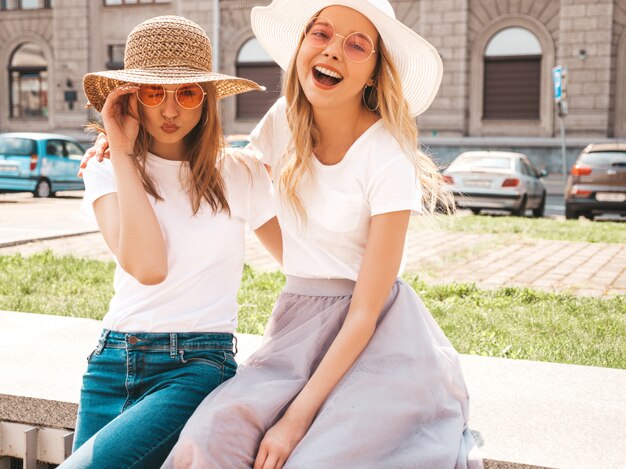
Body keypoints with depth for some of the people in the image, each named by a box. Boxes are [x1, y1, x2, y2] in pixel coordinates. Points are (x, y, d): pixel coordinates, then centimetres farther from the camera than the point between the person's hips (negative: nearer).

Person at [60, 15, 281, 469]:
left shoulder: (240, 175, 0)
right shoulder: (105, 171, 3)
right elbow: (147, 267, -14)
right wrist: (122, 154, -11)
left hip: (198, 364, -3)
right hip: (114, 359, 3)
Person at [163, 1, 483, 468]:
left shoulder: (389, 162, -16)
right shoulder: (283, 121, -2)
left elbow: (365, 314, -15)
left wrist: (297, 418, -19)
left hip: (376, 342, -3)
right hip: (298, 327, 3)